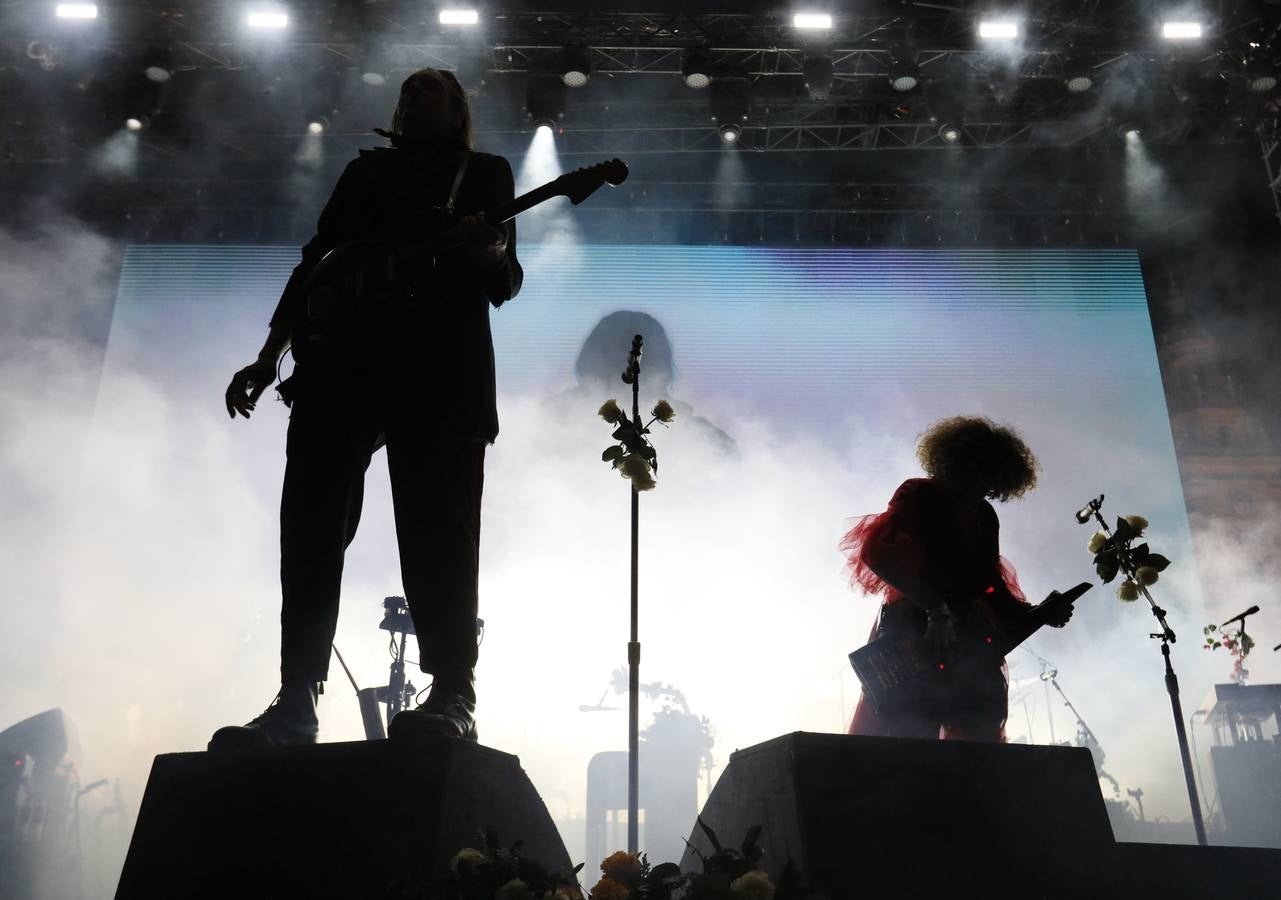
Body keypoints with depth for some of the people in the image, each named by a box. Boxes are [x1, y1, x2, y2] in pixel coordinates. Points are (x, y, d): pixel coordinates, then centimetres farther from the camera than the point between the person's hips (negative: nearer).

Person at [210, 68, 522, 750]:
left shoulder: (484, 172, 18)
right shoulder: (365, 170, 27)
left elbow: (505, 282, 6)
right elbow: (314, 263, 21)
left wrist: (486, 252, -19)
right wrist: (269, 358, 10)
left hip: (441, 367, -3)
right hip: (338, 360, 4)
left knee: (437, 538, -10)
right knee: (311, 529, -4)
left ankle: (452, 698, -7)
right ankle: (295, 705, -1)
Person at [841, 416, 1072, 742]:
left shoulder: (984, 516, 19)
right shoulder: (920, 495, -1)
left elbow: (991, 587, 19)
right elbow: (877, 553, -16)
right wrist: (939, 607, -21)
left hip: (967, 644, 7)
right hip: (914, 636, -7)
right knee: (911, 743, -13)